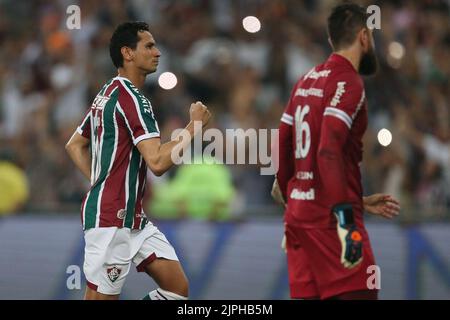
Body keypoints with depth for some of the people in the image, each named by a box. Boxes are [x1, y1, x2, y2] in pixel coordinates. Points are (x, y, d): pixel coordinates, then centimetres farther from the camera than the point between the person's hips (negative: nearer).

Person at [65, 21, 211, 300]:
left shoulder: (108, 94, 15)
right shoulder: (131, 97, -16)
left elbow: (74, 146, 25)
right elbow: (158, 161, -24)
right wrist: (195, 125, -13)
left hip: (133, 218, 10)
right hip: (111, 220, -10)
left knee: (178, 288, 5)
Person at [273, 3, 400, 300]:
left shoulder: (305, 82, 15)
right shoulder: (348, 83, -10)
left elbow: (282, 150, 20)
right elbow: (329, 152, -22)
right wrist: (346, 220, -26)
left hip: (299, 216, 9)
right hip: (331, 220, -9)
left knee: (307, 294, 7)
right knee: (359, 293, -10)